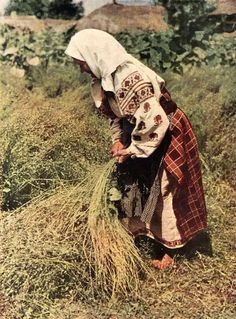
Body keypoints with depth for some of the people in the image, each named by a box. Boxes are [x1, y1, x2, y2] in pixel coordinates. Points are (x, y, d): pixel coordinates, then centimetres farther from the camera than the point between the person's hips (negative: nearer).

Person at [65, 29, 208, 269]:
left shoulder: (130, 77, -32)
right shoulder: (106, 77, -3)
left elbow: (155, 121, -32)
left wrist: (131, 151, -20)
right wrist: (118, 140, -3)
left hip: (166, 138, -9)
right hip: (142, 137, 9)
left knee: (164, 193, 3)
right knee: (133, 187, 17)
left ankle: (171, 250, 21)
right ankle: (137, 231, 38)